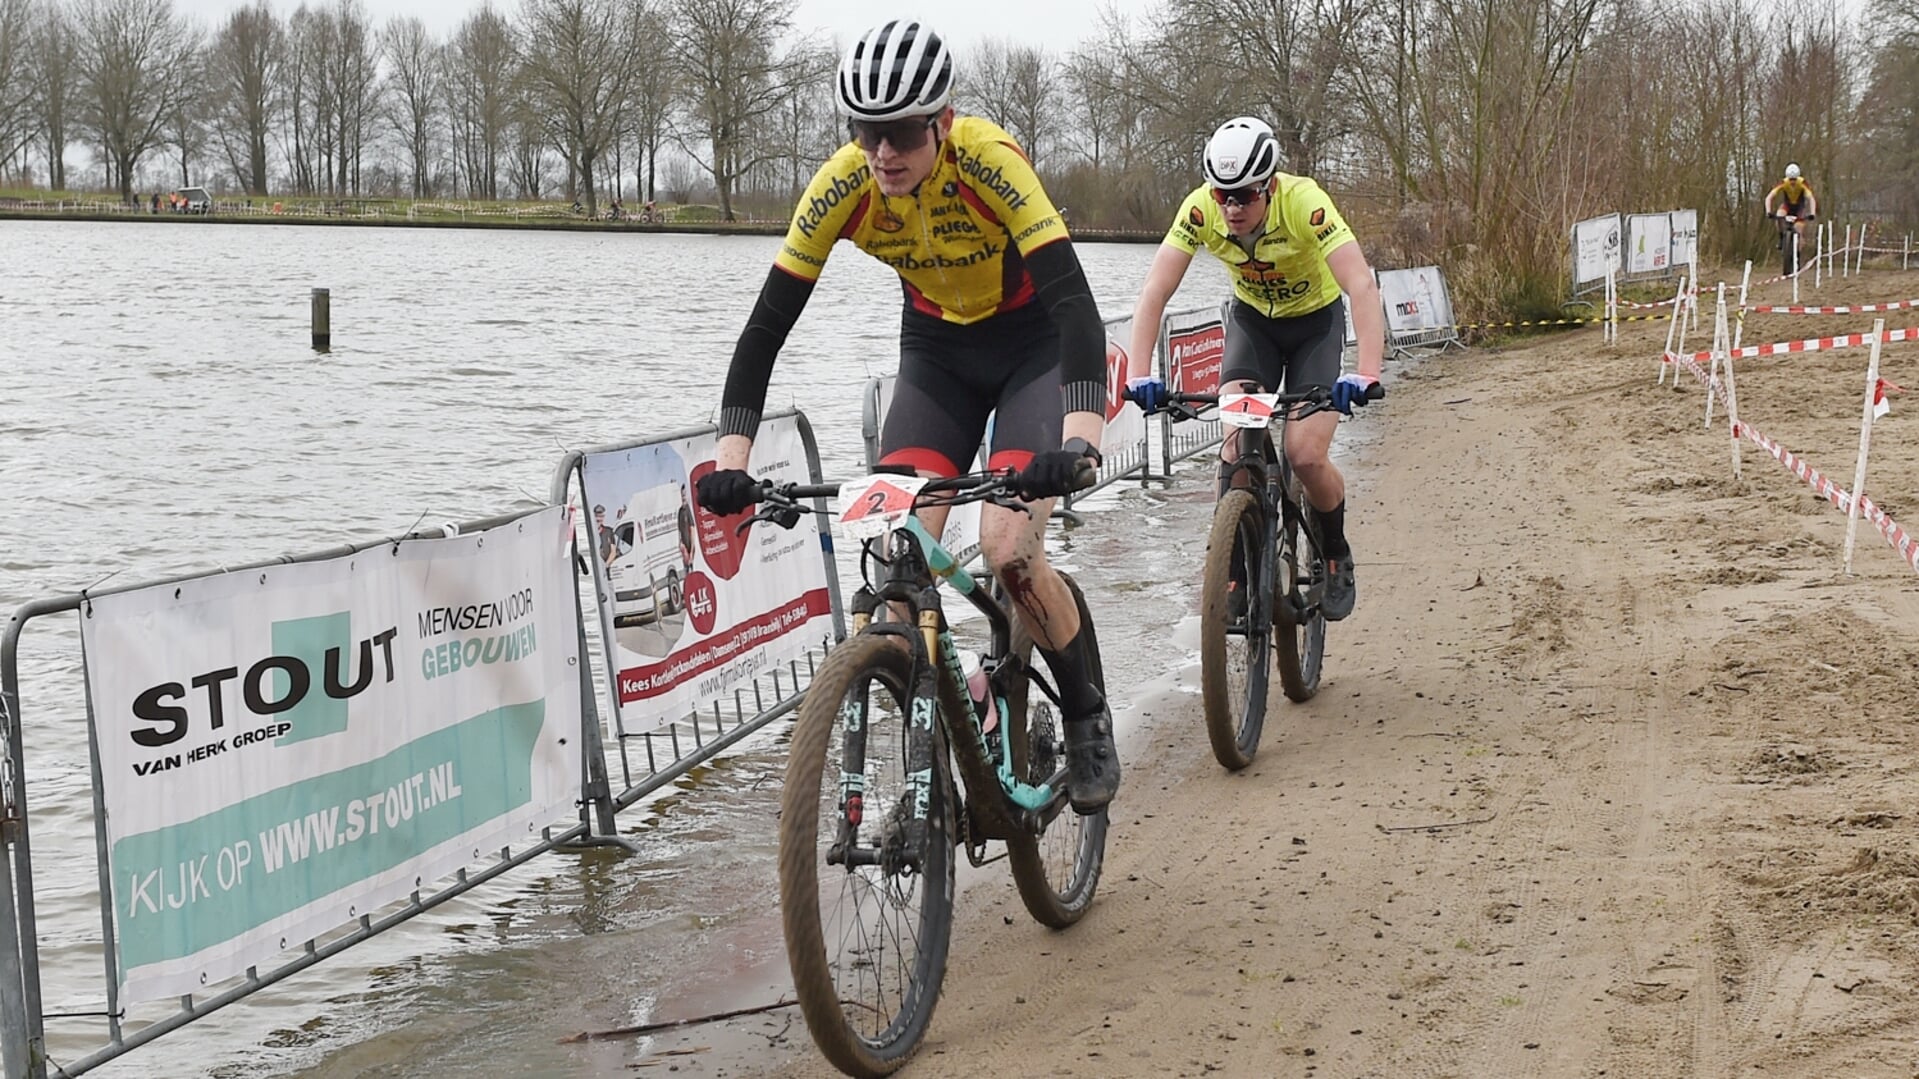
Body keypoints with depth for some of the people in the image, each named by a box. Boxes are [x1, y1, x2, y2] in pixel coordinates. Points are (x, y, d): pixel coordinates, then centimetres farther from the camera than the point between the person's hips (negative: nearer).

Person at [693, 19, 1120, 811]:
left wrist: (1079, 440, -54)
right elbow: (767, 326, -19)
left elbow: (1074, 302, -39)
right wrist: (731, 461, -31)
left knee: (1008, 553, -20)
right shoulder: (840, 187, -22)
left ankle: (1089, 722, 5)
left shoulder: (988, 160, -32)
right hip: (937, 347, 4)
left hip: (1034, 341, -4)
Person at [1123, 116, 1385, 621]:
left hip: (1316, 319, -2)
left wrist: (1365, 373, -54)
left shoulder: (1303, 202, -34)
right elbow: (1154, 292, -28)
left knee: (1305, 455, -17)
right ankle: (1234, 565, -8)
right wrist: (1139, 373, -41)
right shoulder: (1201, 209, -26)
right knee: (1237, 438, -20)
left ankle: (1336, 555, 11)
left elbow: (1362, 285, -42)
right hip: (1252, 318, 3)